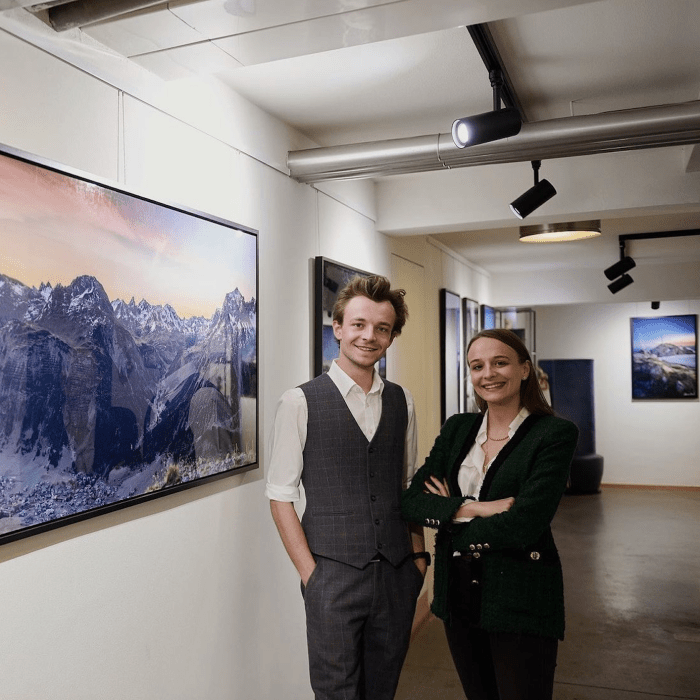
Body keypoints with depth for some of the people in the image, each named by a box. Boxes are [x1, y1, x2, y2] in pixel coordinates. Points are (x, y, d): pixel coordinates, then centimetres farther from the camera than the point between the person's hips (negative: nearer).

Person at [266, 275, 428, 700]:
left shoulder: (402, 402, 6)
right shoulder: (300, 402, -8)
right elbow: (281, 496, -6)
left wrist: (418, 555, 8)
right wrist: (310, 573, -9)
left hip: (398, 574, 4)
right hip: (334, 575, -4)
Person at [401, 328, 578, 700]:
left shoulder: (555, 433, -11)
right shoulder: (456, 428, 5)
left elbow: (523, 525, -20)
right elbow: (411, 501, -4)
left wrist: (451, 516, -8)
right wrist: (474, 509, -18)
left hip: (520, 597, -4)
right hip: (457, 594, 5)